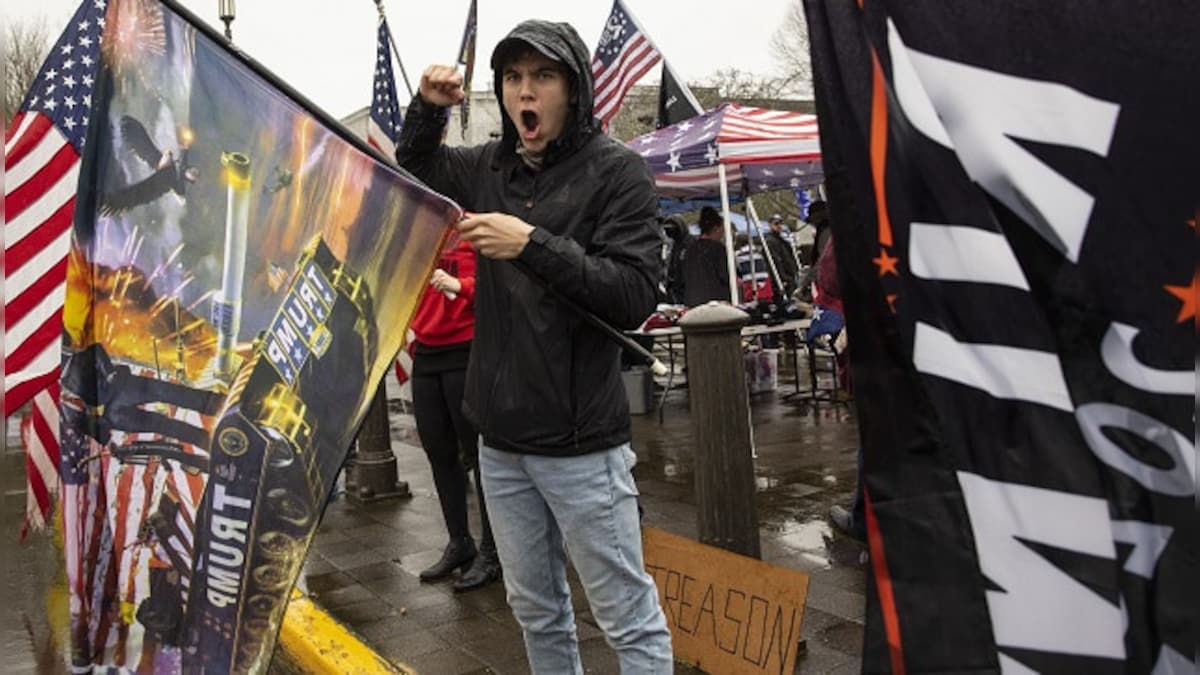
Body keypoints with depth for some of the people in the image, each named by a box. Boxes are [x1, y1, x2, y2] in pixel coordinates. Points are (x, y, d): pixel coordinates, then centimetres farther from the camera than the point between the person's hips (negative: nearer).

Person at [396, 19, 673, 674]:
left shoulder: (616, 169, -8)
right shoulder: (488, 165, 8)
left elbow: (635, 294, -15)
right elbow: (414, 172, 27)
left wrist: (533, 245, -23)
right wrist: (427, 109, 7)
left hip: (580, 441, -6)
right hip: (501, 436, 6)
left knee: (630, 620, 3)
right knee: (535, 609, 19)